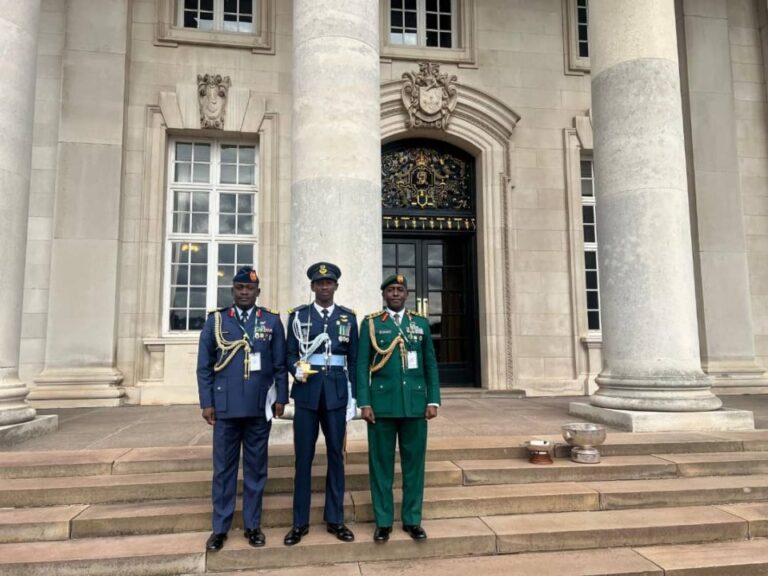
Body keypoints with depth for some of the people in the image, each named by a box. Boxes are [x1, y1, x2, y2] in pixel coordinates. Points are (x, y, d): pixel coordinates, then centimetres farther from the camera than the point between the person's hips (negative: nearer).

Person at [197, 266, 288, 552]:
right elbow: (204, 365, 4)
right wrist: (206, 402, -1)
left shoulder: (272, 321, 5)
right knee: (223, 467, 8)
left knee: (256, 467, 9)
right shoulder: (215, 319, 4)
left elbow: (280, 364, 5)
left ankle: (252, 525, 23)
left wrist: (280, 398, 0)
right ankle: (220, 528, 21)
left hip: (259, 407, 0)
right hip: (225, 407, 0)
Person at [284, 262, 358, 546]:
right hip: (306, 392, -1)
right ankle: (300, 522, 15)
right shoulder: (298, 315, 4)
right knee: (303, 456, 3)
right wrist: (296, 369, -18)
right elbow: (290, 354, 5)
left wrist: (352, 397, 2)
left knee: (336, 454, 7)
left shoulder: (348, 317, 6)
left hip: (337, 392, 1)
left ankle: (335, 519, 19)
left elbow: (354, 359, 7)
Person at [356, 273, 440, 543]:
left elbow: (431, 365, 9)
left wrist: (433, 401, 2)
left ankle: (412, 520, 22)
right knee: (381, 463, 6)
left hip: (415, 404, 2)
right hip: (382, 404, -2)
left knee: (414, 463, 8)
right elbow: (362, 366, -1)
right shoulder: (370, 323, 3)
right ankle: (383, 521, 19)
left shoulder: (421, 323, 9)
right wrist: (364, 404, -7)